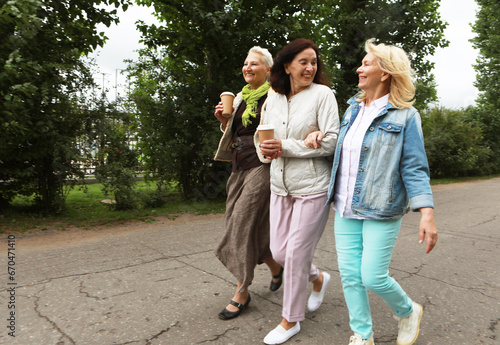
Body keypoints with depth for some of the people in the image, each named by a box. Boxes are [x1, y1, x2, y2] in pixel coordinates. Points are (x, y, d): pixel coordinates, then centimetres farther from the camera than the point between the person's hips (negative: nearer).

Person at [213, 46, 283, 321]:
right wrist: (223, 120, 3)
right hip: (239, 167, 8)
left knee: (244, 225, -7)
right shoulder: (240, 98, 17)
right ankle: (275, 269, 34)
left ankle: (241, 293, 8)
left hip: (261, 167, -8)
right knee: (237, 224, 11)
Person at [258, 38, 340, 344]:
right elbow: (263, 136, 16)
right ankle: (319, 279, 41)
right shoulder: (273, 100, 8)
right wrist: (266, 150, -5)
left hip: (313, 187, -5)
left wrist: (286, 146, -18)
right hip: (280, 186, 6)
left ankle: (292, 320, 23)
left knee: (296, 253, 1)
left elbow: (330, 142, -15)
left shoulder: (323, 94, -7)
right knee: (279, 252, 11)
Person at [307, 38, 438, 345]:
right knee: (349, 274, 8)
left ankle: (409, 312, 31)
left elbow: (414, 168, -10)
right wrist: (321, 134, 7)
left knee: (373, 277, -3)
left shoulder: (405, 116, -6)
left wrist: (427, 212, -19)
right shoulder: (353, 108, 11)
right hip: (346, 208, 6)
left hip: (380, 211, -6)